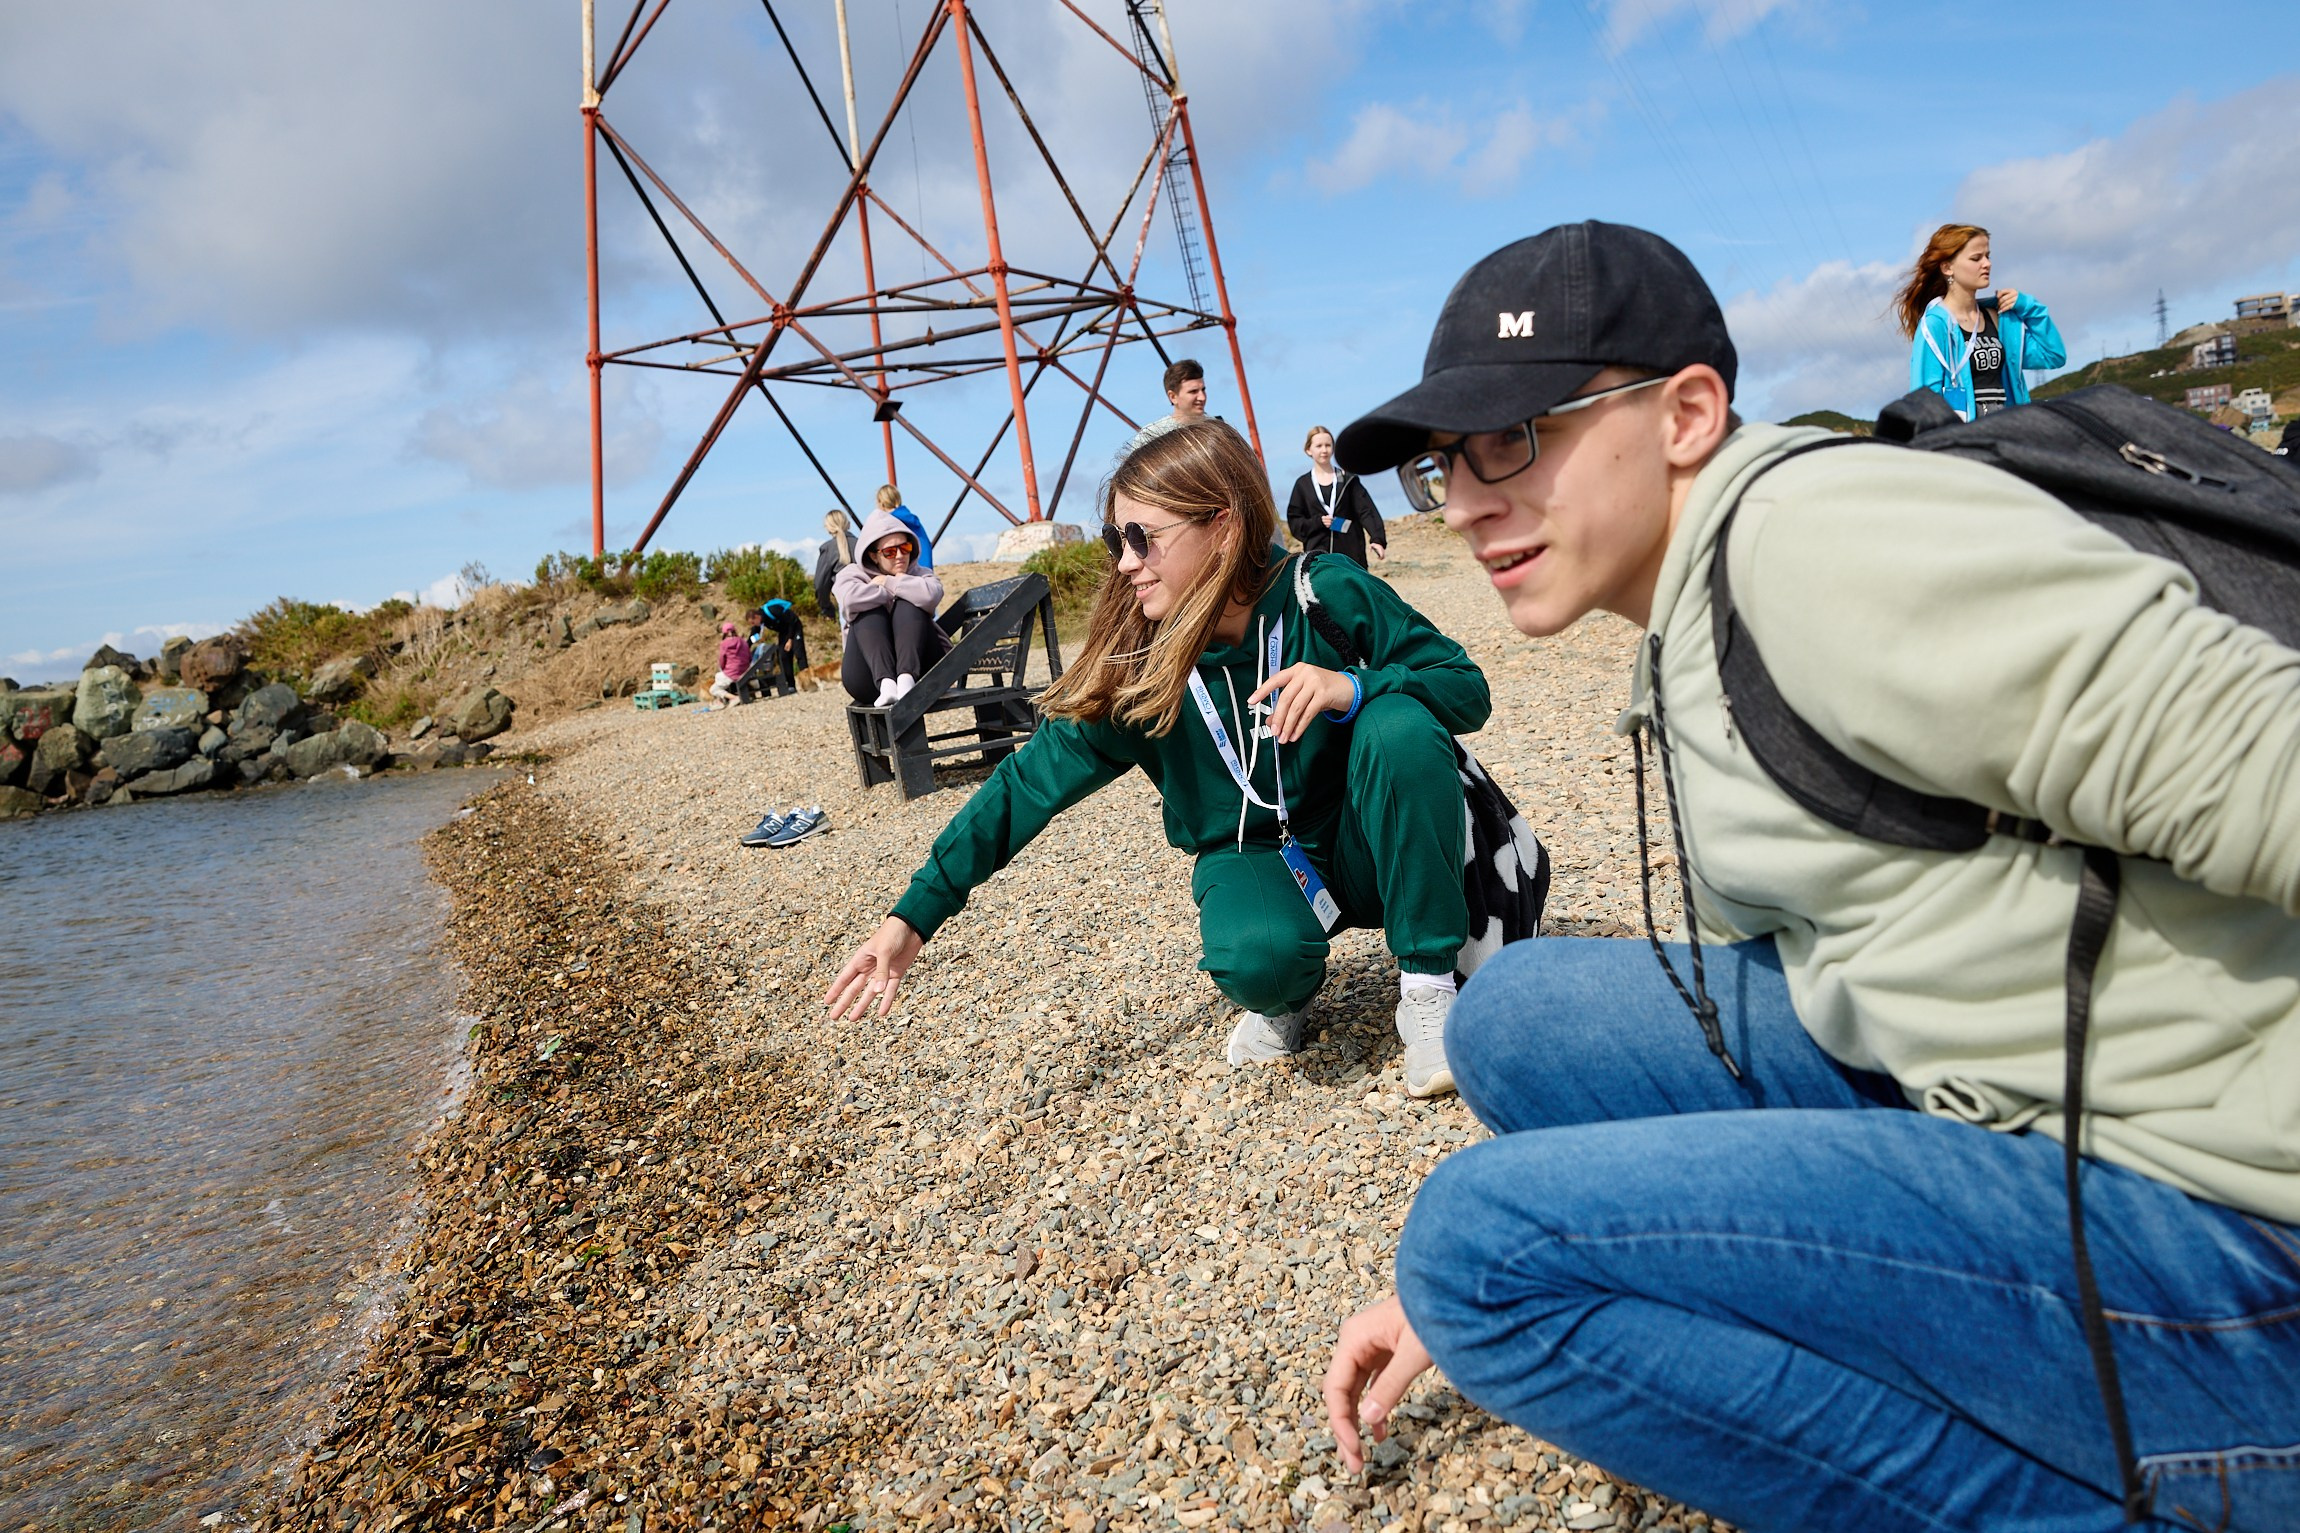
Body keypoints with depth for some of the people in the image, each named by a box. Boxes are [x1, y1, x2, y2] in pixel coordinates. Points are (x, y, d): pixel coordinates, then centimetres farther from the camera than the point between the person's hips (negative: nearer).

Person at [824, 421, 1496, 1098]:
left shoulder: (1329, 597, -18)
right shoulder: (1133, 666, -14)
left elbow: (1468, 689, -13)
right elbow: (1030, 783, -11)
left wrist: (1351, 686, -34)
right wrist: (912, 919, -15)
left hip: (1368, 852, 1)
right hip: (1250, 859, 0)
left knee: (1400, 725, -31)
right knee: (1256, 957, -35)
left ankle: (1429, 984, -14)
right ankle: (1286, 997, 5)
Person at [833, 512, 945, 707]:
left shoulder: (920, 574, 11)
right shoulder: (851, 574, 8)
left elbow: (931, 595, -18)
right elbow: (850, 598, -20)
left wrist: (889, 582, -8)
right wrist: (894, 592, -8)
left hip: (920, 672, 1)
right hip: (870, 681, -1)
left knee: (908, 605, -17)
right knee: (869, 612, -20)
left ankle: (907, 679, -39)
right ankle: (885, 683, -43)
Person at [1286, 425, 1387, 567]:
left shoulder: (1348, 480, 7)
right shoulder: (1303, 484, 8)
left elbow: (1366, 511, -3)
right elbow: (1294, 520, 8)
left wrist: (1377, 538, -19)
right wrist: (1318, 521, -11)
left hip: (1350, 553, 1)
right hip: (1317, 554, -1)